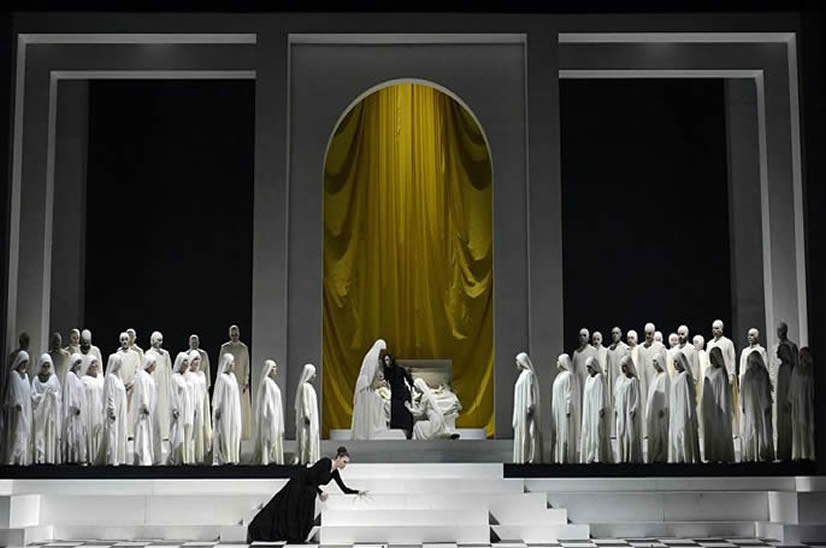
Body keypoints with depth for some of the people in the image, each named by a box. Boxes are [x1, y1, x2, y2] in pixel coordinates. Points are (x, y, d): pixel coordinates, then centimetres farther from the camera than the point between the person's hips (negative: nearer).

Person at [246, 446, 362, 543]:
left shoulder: (335, 472, 7)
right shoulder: (325, 462, -17)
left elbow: (344, 489, 11)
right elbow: (311, 477, -21)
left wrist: (358, 492, 3)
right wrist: (320, 493, -19)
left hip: (306, 487, 9)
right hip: (299, 480, -9)